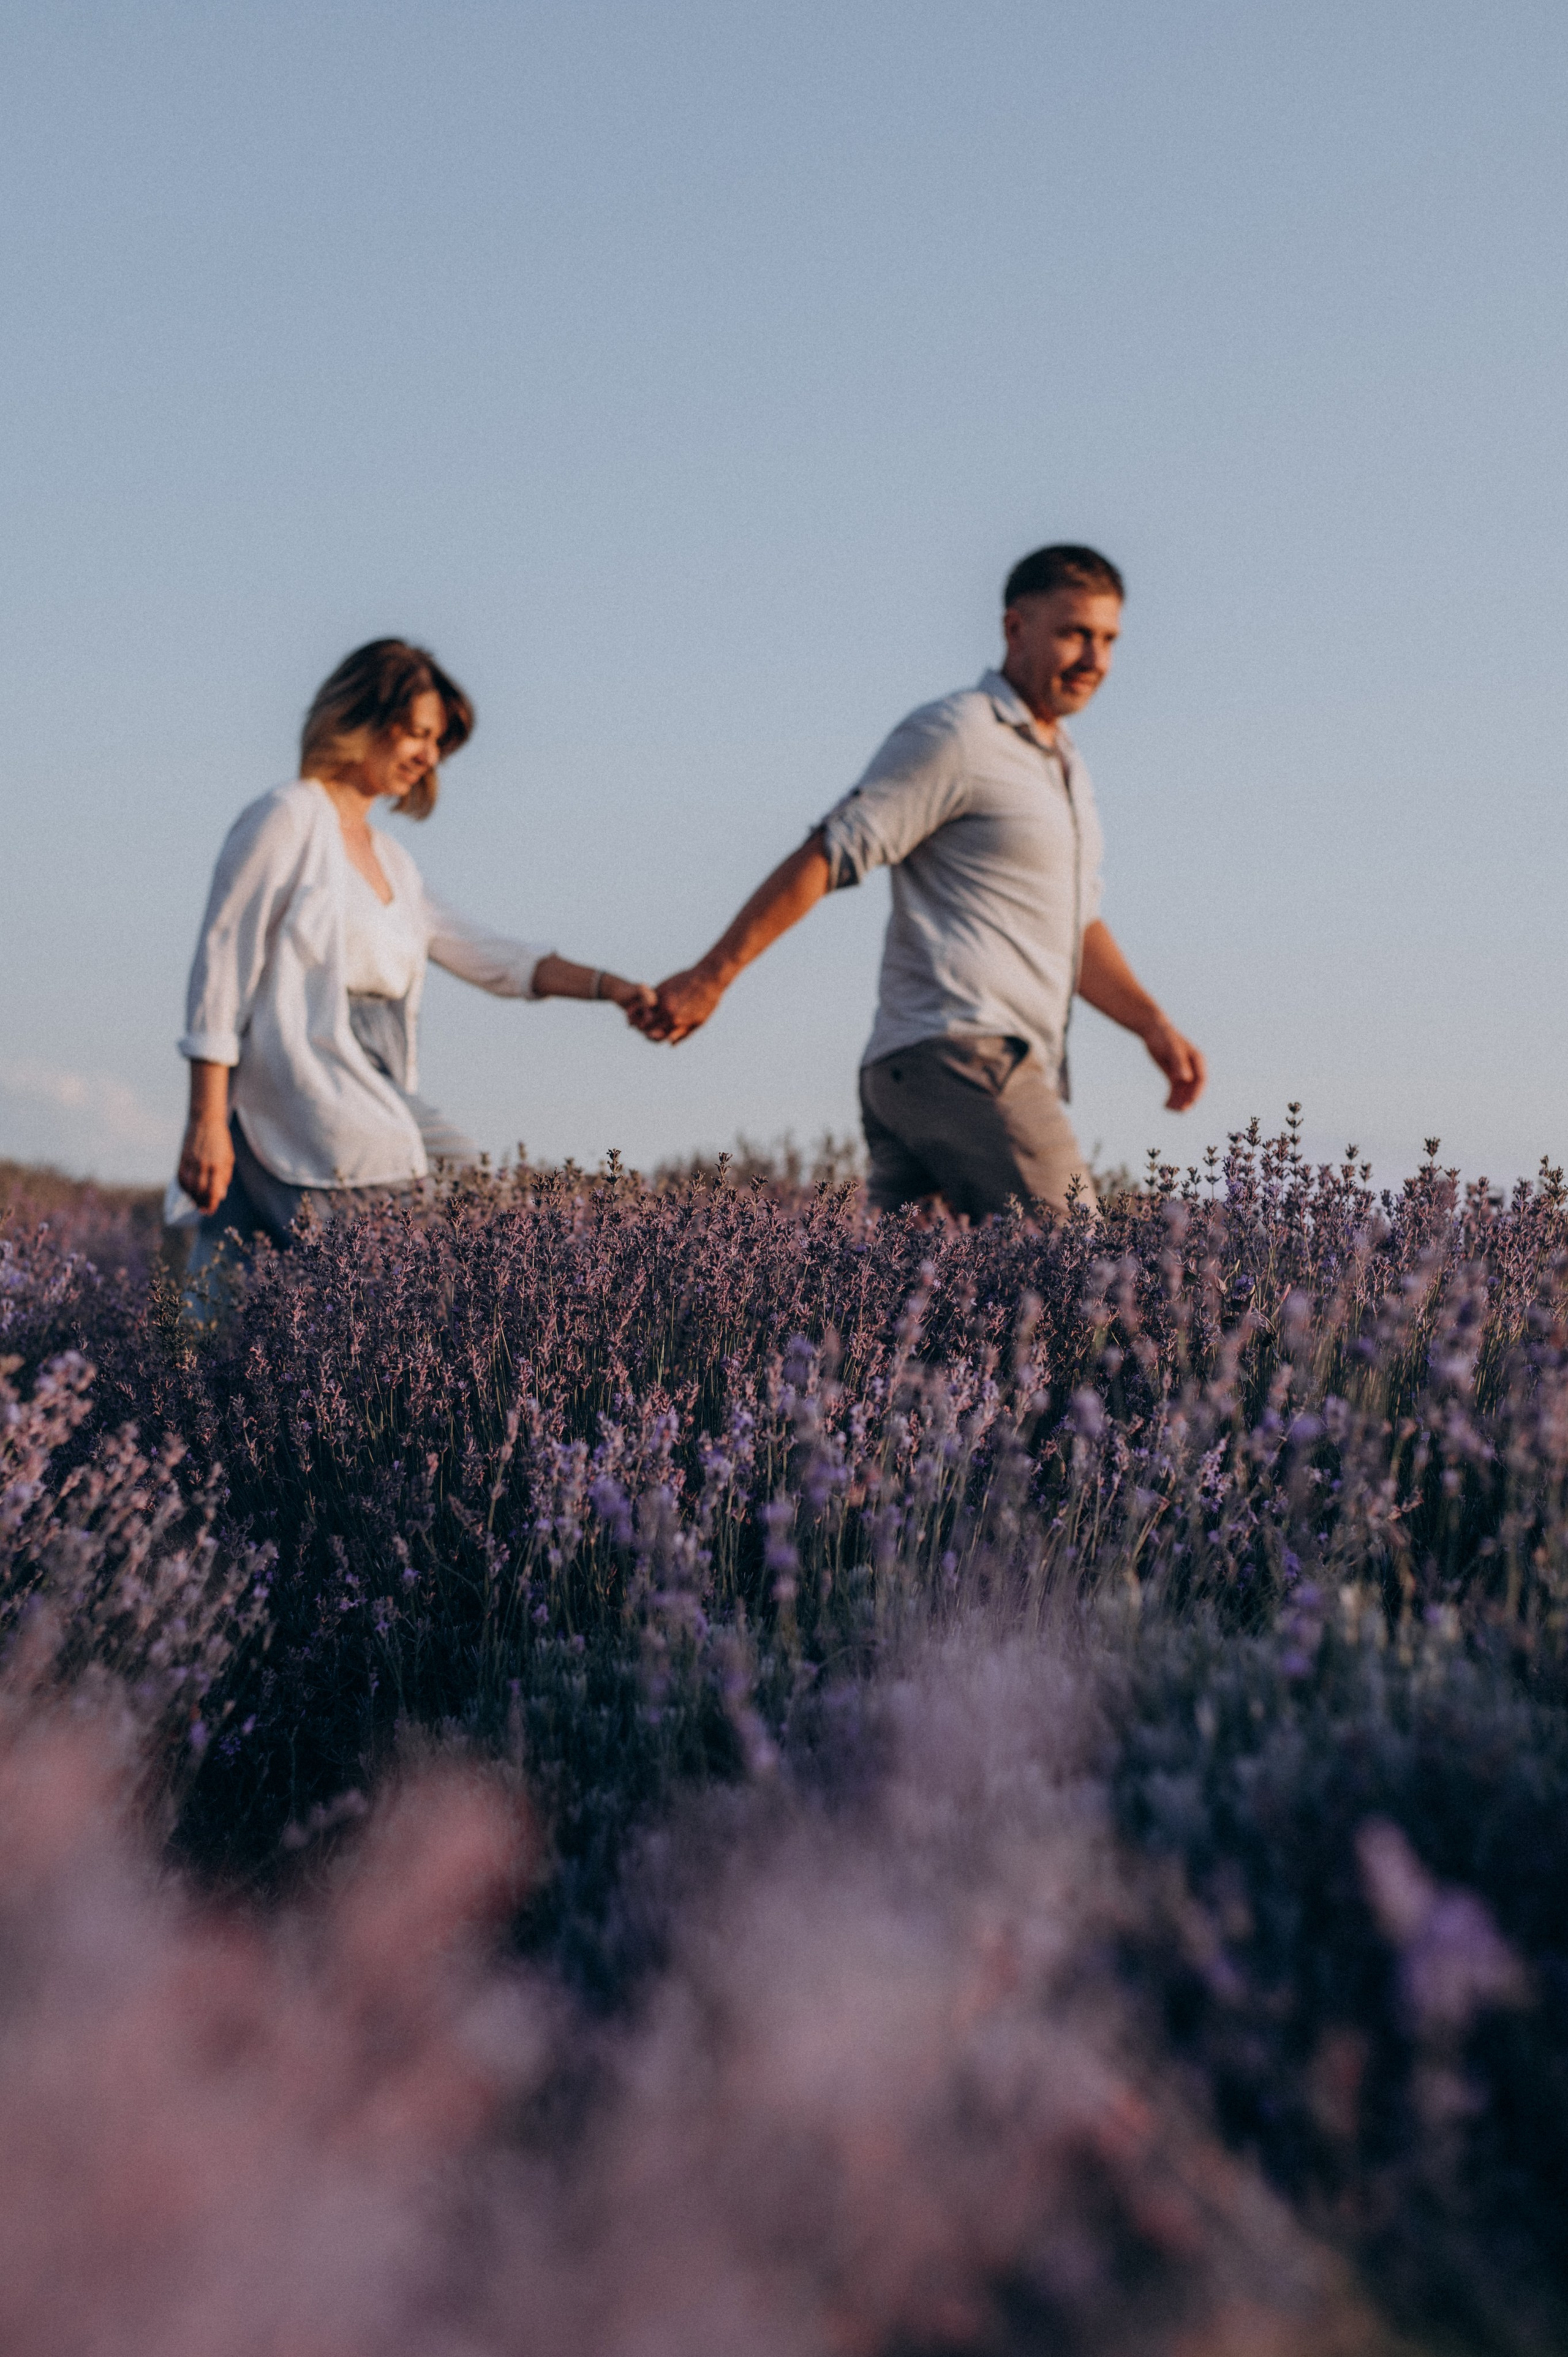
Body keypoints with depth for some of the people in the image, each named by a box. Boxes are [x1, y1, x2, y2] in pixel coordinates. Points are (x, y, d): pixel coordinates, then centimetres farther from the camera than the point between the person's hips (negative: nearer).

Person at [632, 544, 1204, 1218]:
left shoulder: (1064, 765, 26)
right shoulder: (954, 735, -5)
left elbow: (1075, 928, 32)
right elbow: (827, 857, -10)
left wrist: (1151, 1023, 19)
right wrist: (710, 978, -13)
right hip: (962, 1056, -9)